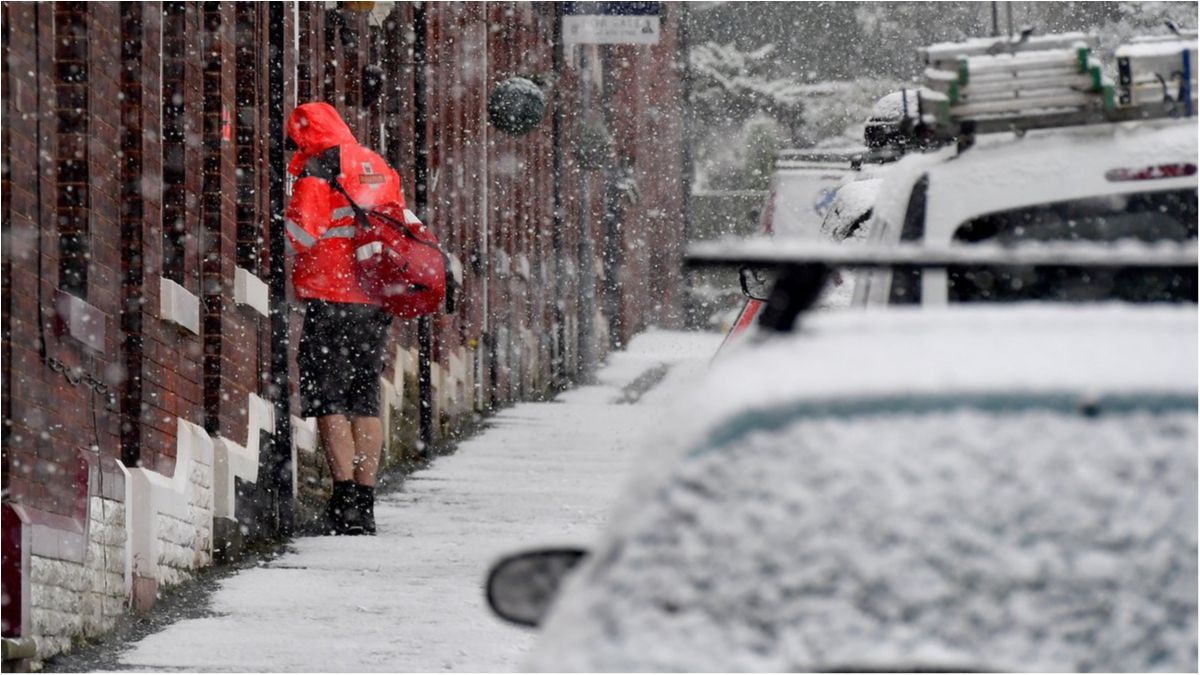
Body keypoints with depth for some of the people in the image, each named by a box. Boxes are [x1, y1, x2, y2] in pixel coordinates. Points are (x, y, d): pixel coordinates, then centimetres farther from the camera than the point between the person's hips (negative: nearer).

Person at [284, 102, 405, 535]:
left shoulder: (317, 172, -7)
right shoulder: (379, 169, 15)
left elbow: (298, 235, -14)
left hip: (331, 300, -7)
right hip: (375, 303, 7)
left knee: (328, 402, -5)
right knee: (365, 403, 10)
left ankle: (345, 500, -14)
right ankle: (365, 503, 8)